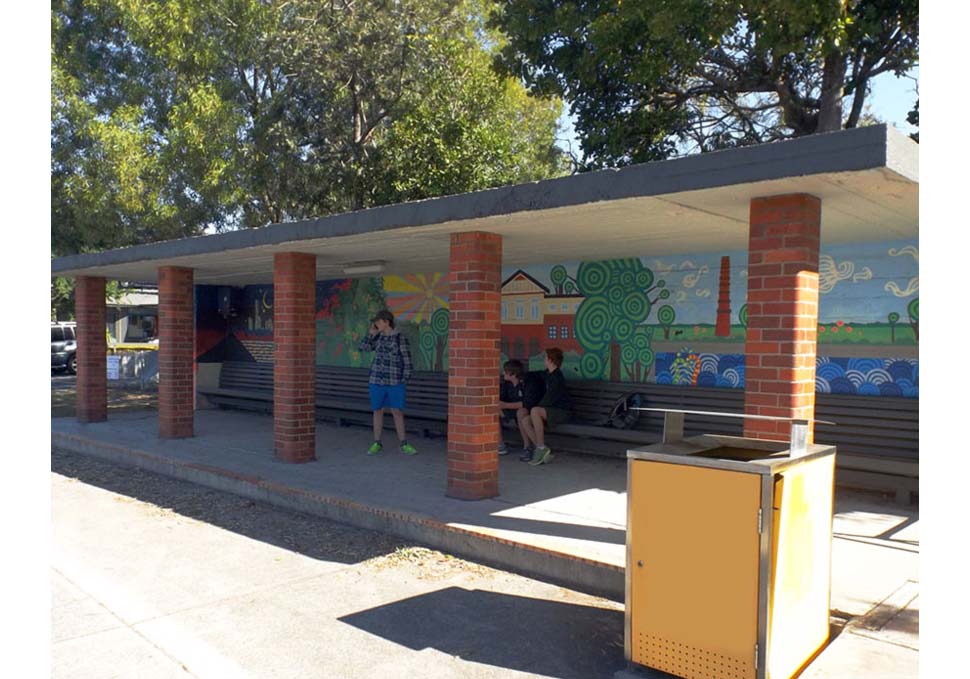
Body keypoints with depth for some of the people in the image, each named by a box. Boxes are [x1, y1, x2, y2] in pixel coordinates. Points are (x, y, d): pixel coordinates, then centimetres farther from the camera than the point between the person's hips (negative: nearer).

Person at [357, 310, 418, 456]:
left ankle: (404, 445, 6)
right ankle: (377, 444, 17)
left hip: (395, 382, -3)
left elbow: (407, 362, -7)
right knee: (378, 411, 7)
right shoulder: (379, 336, 6)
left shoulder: (401, 338, -9)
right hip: (377, 380, 4)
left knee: (397, 412, -3)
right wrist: (371, 333, -3)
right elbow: (363, 348, 6)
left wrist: (404, 382, -8)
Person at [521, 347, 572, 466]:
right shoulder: (549, 373, 10)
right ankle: (544, 452, -9)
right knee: (526, 421, -9)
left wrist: (537, 408, -7)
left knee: (535, 411, -32)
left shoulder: (557, 378, -18)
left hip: (564, 411, -9)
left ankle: (541, 448, -25)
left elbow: (549, 399, -19)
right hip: (553, 411, 9)